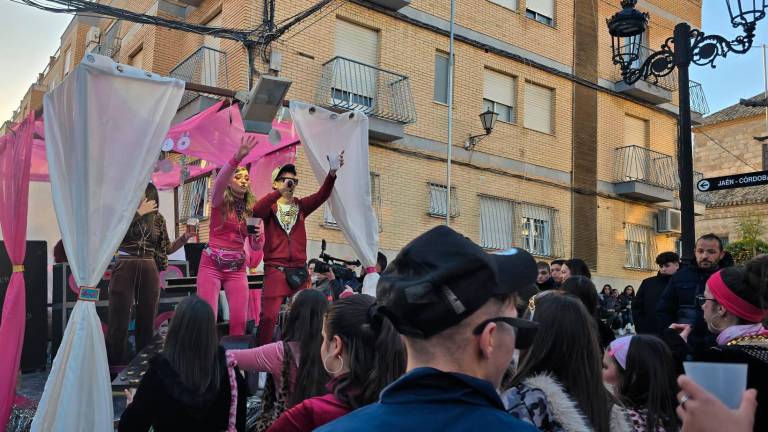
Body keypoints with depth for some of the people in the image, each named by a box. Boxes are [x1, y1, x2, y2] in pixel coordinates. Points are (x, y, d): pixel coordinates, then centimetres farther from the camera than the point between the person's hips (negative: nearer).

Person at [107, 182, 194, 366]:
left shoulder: (158, 219, 9)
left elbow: (166, 248, 13)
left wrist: (185, 237, -1)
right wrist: (139, 212, -16)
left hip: (149, 271, 3)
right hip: (124, 268, -3)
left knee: (147, 321, 7)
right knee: (119, 321, -3)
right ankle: (115, 367, 4)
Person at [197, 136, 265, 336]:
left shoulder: (252, 209, 10)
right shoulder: (220, 202, -1)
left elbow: (256, 247, 11)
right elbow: (219, 181, -26)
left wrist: (257, 236, -13)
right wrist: (238, 157, -41)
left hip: (237, 269, 4)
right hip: (211, 265, -4)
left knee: (239, 321, -3)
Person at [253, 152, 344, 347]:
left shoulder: (301, 206, 12)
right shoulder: (270, 207, 4)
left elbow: (321, 195, -4)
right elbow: (256, 211, -19)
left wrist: (332, 173, -21)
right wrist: (280, 191, -28)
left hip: (299, 270, 4)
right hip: (275, 269, -3)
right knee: (269, 316, -10)